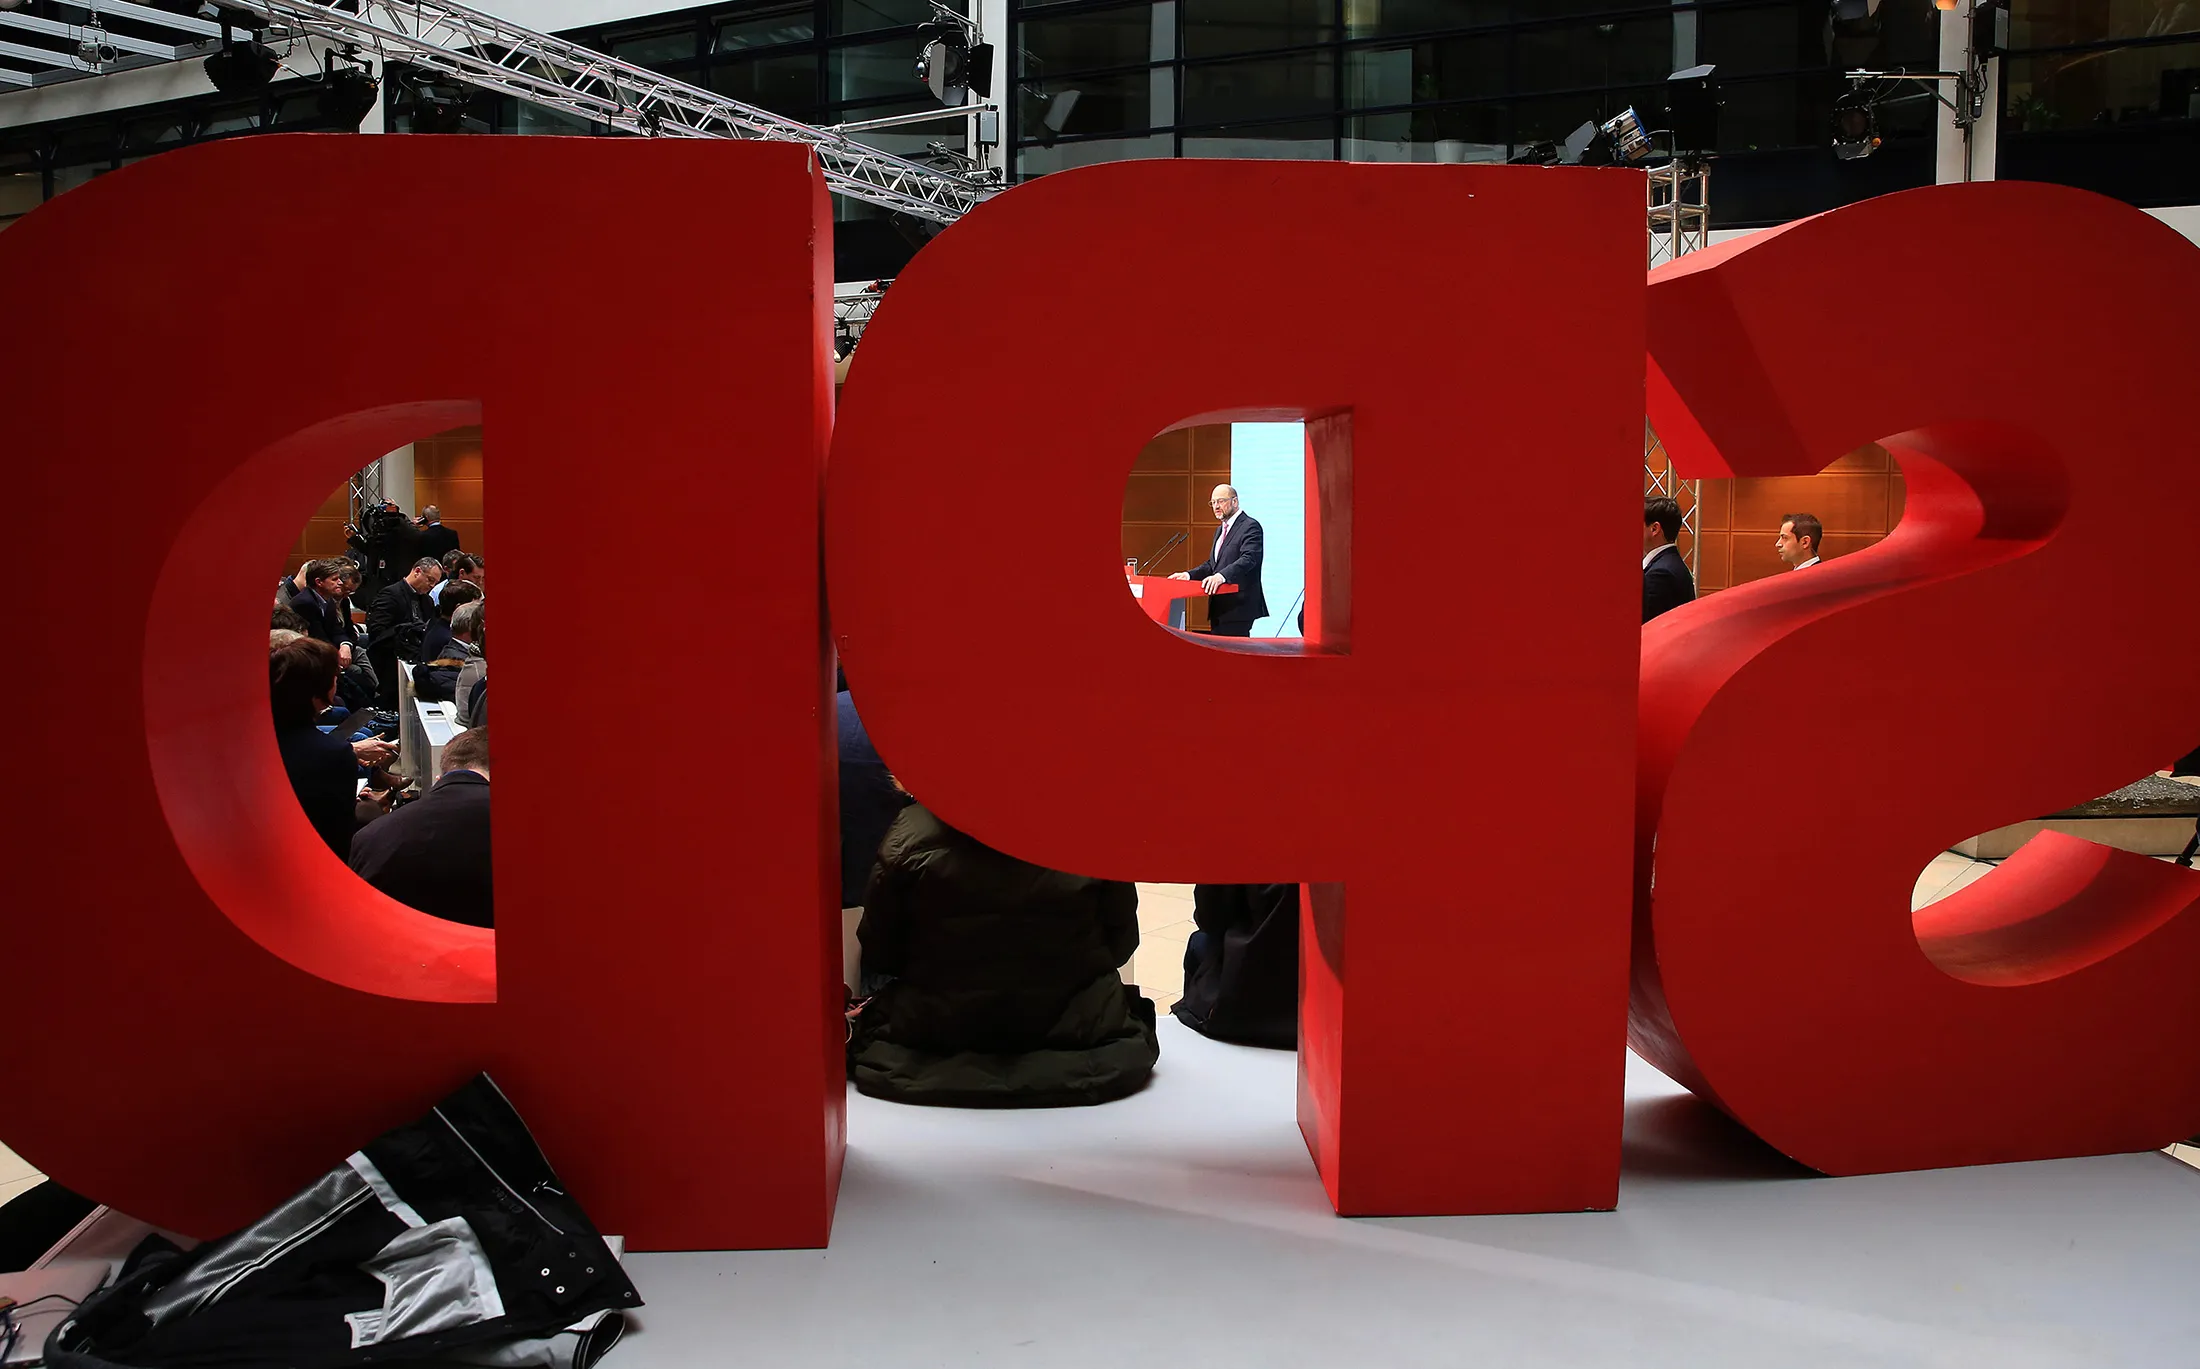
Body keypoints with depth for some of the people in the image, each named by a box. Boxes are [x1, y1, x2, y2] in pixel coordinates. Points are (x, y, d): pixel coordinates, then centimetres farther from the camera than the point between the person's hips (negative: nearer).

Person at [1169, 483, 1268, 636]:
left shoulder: (1250, 526, -9)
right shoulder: (1220, 530, 22)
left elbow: (1248, 559, -23)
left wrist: (1222, 576, -38)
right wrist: (1189, 575, 3)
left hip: (1238, 607, -9)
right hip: (1219, 608, 9)